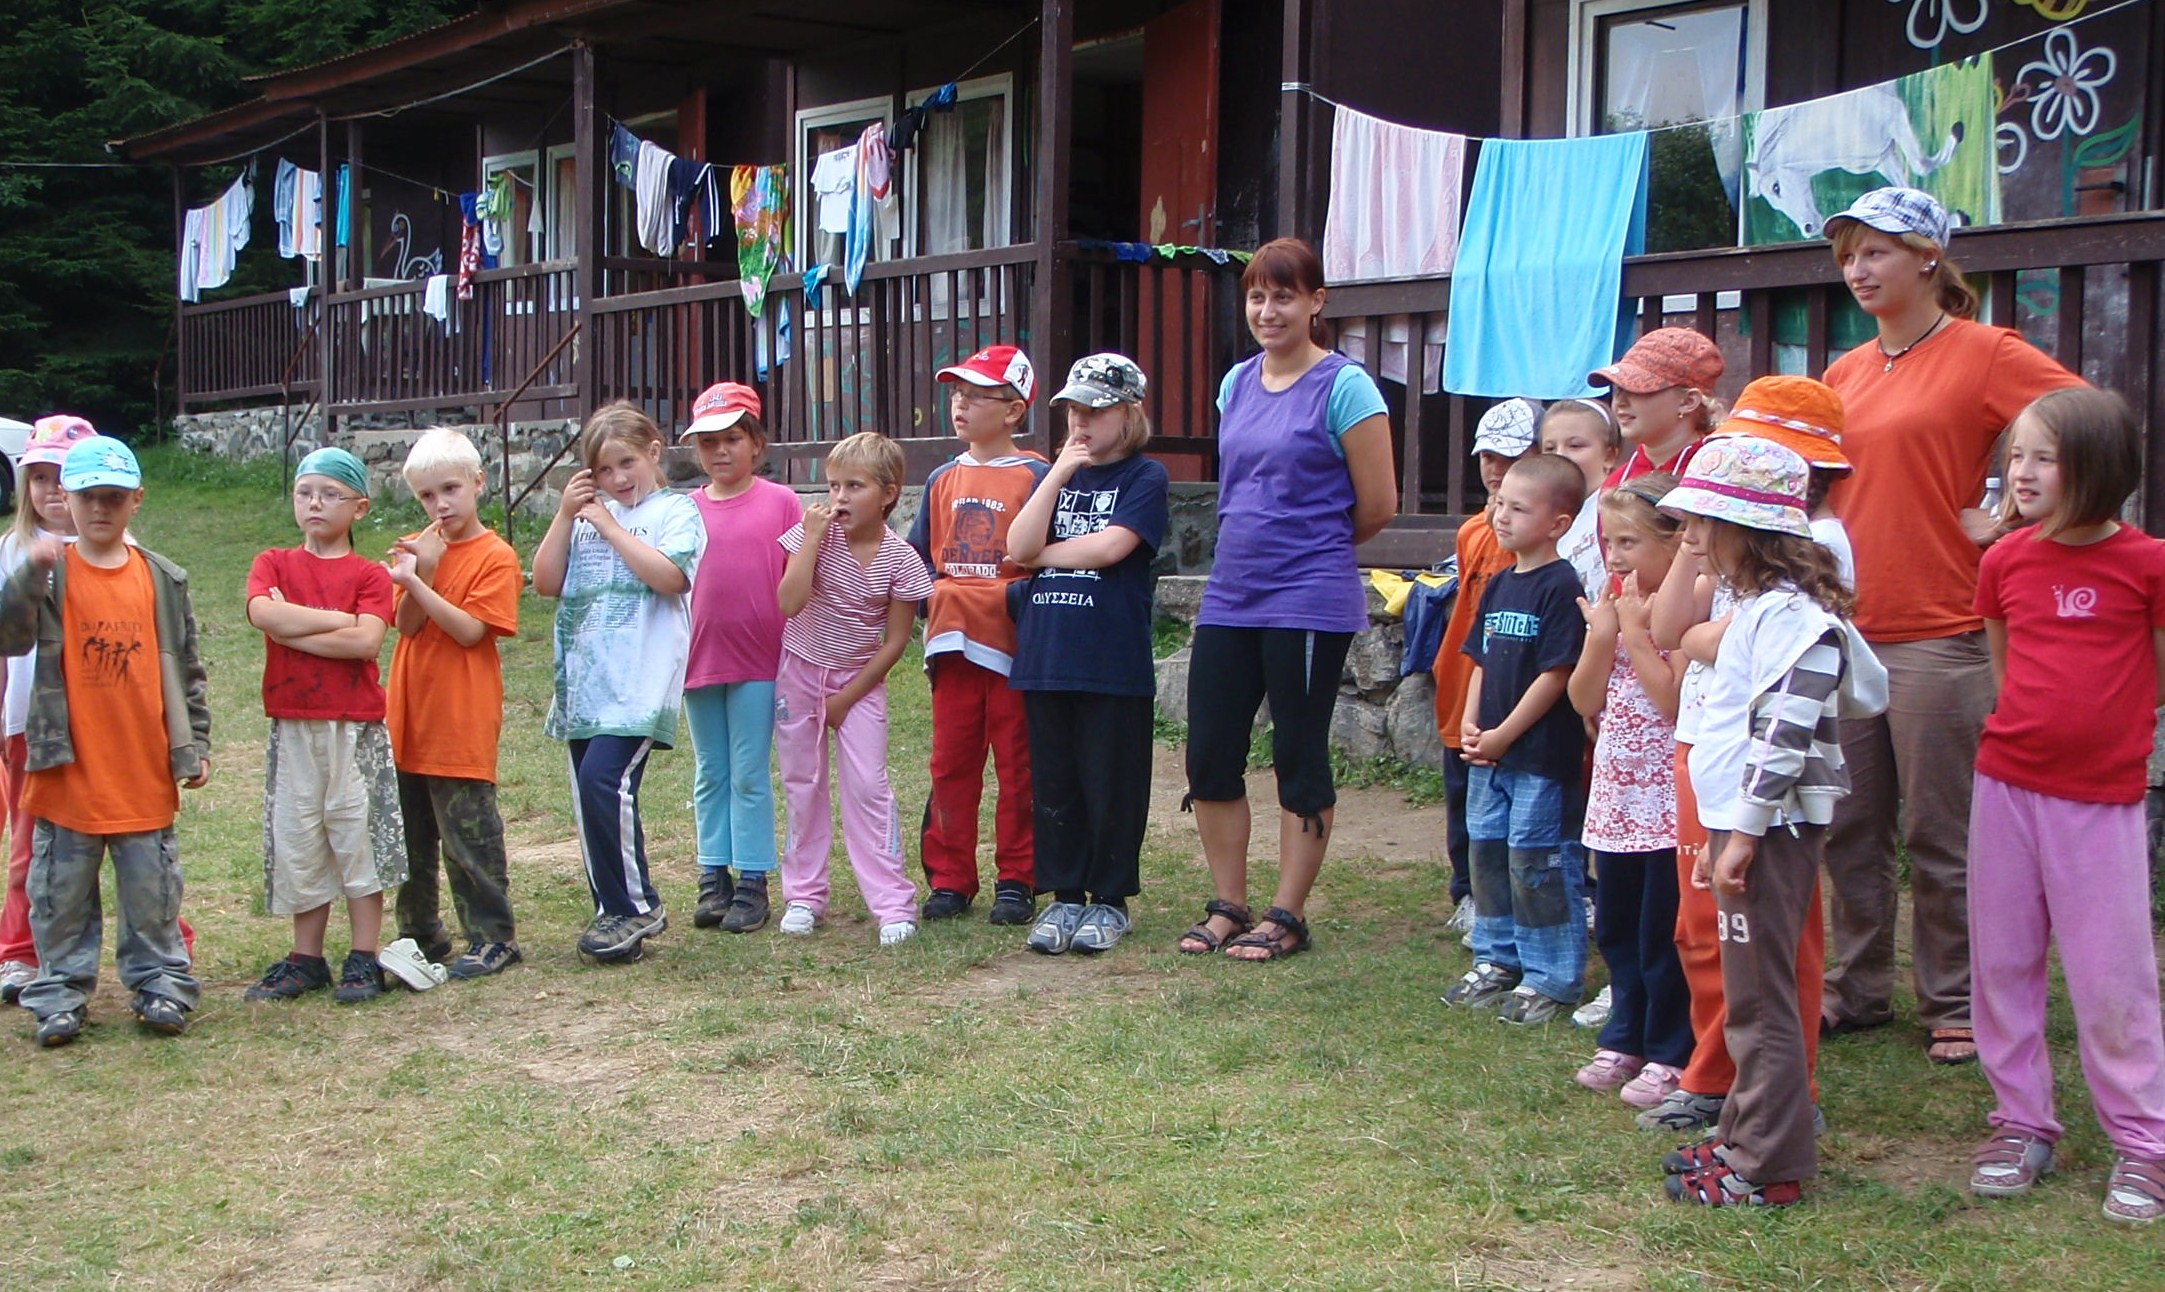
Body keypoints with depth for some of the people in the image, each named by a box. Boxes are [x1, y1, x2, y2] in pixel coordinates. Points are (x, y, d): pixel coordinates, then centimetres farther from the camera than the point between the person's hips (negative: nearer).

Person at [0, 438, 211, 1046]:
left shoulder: (163, 579, 5)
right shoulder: (51, 573, -2)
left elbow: (187, 669, 10)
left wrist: (196, 744, 8)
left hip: (146, 774, 1)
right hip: (68, 774, -1)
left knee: (152, 894, 8)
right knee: (63, 896, 8)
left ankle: (160, 984, 20)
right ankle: (60, 995, 19)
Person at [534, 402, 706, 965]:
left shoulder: (675, 510, 2)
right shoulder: (586, 515, 17)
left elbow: (670, 576, -16)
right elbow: (546, 582, 10)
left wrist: (611, 526, -10)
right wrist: (565, 516, 2)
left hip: (640, 681, -6)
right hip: (584, 682, 6)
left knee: (603, 780, -21)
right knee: (593, 795, 7)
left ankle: (636, 905, -6)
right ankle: (616, 916, 18)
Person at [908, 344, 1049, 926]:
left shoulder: (1036, 478, -4)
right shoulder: (943, 480, 12)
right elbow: (917, 557, 18)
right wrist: (931, 593, 1)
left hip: (1012, 644, -5)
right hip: (952, 643, 5)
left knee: (1018, 768, 3)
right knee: (951, 765, 9)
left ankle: (1015, 882, 12)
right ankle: (949, 879, 18)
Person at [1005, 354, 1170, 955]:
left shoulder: (1145, 478, 0)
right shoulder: (1055, 474, 14)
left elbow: (1109, 547, -15)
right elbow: (1019, 546, -1)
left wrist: (1041, 555, -1)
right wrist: (1060, 474, -7)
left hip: (1114, 663, -5)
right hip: (1044, 657, 5)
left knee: (1111, 786, 3)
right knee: (1053, 784, 9)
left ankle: (1109, 900, 15)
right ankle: (1064, 896, 19)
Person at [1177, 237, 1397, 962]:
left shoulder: (1344, 387, -8)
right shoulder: (1237, 383, 12)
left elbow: (1377, 506, -5)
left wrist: (1313, 549, 9)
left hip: (1309, 601, -6)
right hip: (1230, 596, 6)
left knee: (1299, 759, 3)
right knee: (1209, 756, 6)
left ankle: (1288, 917, 14)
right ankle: (1228, 907, 20)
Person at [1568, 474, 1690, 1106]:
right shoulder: (1612, 605, 10)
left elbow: (1674, 698, -24)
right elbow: (1585, 700, 6)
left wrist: (1635, 631, -19)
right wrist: (1601, 635, -8)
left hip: (1668, 799, -8)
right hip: (1615, 795, 8)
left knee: (1663, 935, 0)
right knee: (1615, 928, 16)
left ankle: (1671, 1055, 10)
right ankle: (1625, 1039, 28)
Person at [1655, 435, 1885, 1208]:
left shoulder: (1787, 614, -17)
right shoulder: (1760, 605, 16)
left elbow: (1783, 736, -23)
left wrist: (1743, 837, -22)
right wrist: (1719, 837, 21)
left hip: (1770, 830, -10)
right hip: (1743, 823, 10)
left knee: (1760, 998, -4)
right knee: (1748, 994, 16)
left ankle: (1768, 1165, 3)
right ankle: (1746, 1138, 25)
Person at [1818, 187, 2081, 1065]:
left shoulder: (1986, 354, -6)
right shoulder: (1845, 373, 13)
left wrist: (2004, 522, -12)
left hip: (1938, 635, -6)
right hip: (1845, 629, 6)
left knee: (1937, 835, 1)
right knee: (1849, 829, 11)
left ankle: (1953, 1007, 14)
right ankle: (1856, 991, 24)